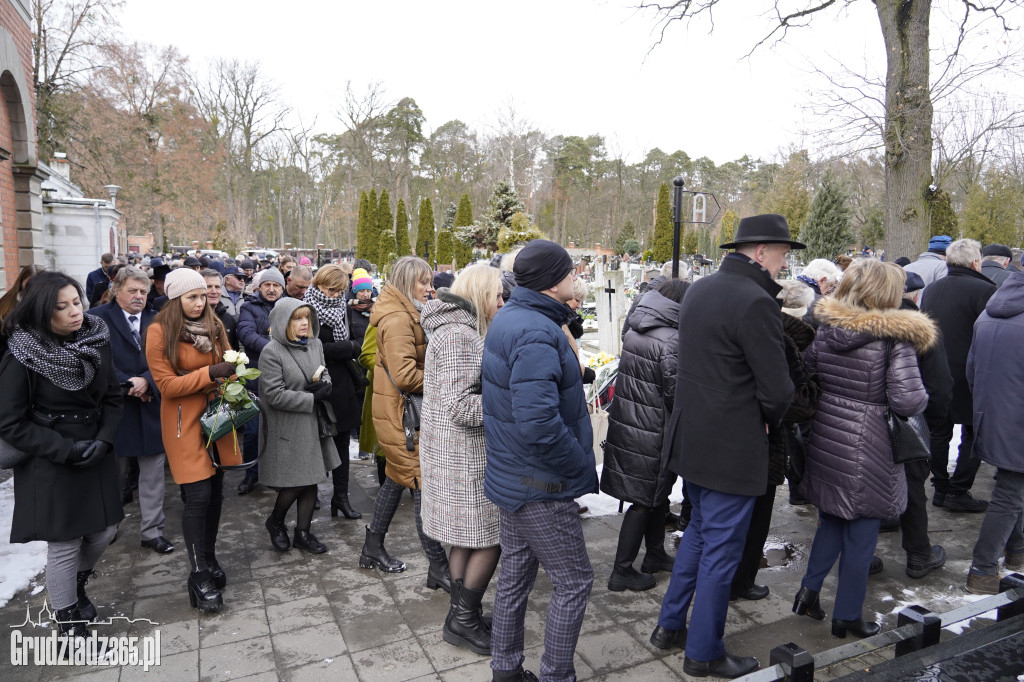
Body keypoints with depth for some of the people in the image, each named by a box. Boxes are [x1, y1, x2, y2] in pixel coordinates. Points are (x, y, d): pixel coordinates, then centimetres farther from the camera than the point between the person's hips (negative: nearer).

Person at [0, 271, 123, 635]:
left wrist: (104, 439, -11)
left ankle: (78, 585, 44)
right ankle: (68, 623, 26)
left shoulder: (96, 341, -3)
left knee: (104, 531, 13)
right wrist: (66, 450, -17)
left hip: (97, 456, 5)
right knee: (64, 545, 5)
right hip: (51, 466, -4)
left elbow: (112, 397, 5)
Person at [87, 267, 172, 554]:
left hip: (151, 407, 2)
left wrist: (147, 380, -14)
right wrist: (127, 384, -13)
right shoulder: (98, 318, -4)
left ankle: (152, 530, 15)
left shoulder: (156, 321, 4)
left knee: (153, 472, 5)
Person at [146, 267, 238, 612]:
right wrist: (210, 373, -22)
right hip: (184, 421, -5)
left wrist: (230, 376, -8)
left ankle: (209, 559, 29)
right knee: (198, 496, -7)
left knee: (215, 492, 11)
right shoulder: (159, 332, -9)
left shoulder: (213, 325, 7)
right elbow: (167, 384, -12)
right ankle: (200, 577, 5)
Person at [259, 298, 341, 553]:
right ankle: (275, 522, 31)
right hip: (288, 429, -6)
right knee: (295, 483, 3)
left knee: (311, 481, 11)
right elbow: (274, 394, -18)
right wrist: (312, 398, -16)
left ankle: (303, 532, 26)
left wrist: (324, 385, -8)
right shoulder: (272, 352, -14)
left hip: (314, 424, 6)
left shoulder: (315, 344, 5)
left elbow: (325, 374, 17)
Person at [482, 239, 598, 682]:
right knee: (574, 582, 6)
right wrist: (581, 468, -20)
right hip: (541, 485, -10)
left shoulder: (509, 317, 7)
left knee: (515, 575, 20)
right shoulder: (537, 334, -25)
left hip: (510, 475, 10)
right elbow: (539, 424, -33)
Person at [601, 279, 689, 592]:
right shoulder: (671, 340, -20)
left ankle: (655, 555, 38)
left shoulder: (634, 331, 5)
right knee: (645, 501, 5)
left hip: (625, 422, 8)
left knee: (655, 495, 22)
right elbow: (675, 392, -18)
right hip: (651, 431, -8)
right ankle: (622, 571, 15)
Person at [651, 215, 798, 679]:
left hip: (690, 436, 9)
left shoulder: (698, 290, 7)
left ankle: (669, 625, 35)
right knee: (721, 548, 7)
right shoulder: (755, 302, -20)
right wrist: (771, 420, 1)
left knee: (698, 531, 24)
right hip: (732, 446, -9)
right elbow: (777, 388, -20)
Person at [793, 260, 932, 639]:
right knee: (861, 533, 10)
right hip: (867, 447, -5)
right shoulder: (896, 337, -15)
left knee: (831, 520, 23)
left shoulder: (825, 329, -1)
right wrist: (921, 397, 1)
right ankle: (847, 615, 23)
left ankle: (809, 589, 23)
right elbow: (908, 401, -20)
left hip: (826, 437, 5)